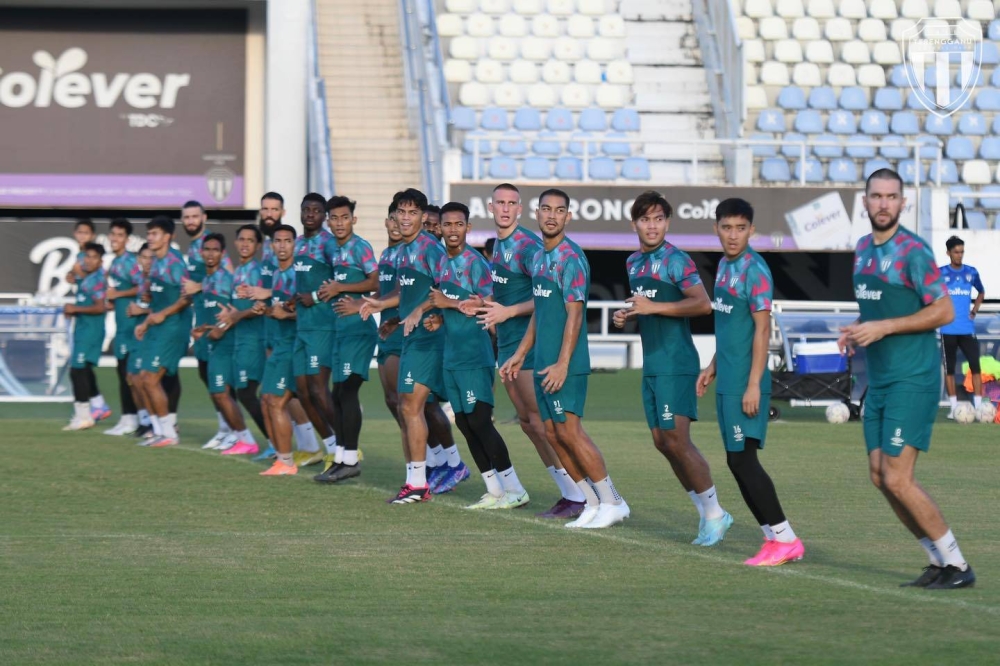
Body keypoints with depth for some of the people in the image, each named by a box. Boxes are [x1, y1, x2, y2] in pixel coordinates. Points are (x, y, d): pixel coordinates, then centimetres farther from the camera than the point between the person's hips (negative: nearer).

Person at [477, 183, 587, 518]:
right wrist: (489, 308, 11)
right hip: (507, 344, 9)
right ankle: (568, 493, 14)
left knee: (540, 422, -10)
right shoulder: (498, 245, 13)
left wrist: (507, 312, -22)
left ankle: (578, 497, -5)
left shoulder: (527, 245, -15)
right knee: (526, 422, 9)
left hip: (528, 343, -9)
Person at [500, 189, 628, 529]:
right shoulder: (539, 257, 15)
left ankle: (612, 502, -1)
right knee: (553, 433, 7)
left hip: (566, 363, -9)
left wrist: (562, 364, -22)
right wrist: (520, 355, 22)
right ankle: (593, 503, 14)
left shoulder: (570, 258, -13)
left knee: (569, 431, -9)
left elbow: (574, 314, -18)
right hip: (543, 362, 9)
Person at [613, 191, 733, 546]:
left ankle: (715, 513, 0)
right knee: (662, 442, 7)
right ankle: (707, 514, 16)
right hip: (651, 365, 8)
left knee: (676, 440, -12)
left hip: (676, 363, -8)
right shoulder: (633, 263, 15)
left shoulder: (675, 260, -11)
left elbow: (703, 304, -22)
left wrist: (653, 307, -22)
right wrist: (626, 317, 7)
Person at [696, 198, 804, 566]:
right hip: (727, 381, 9)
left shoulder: (754, 270, -14)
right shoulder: (724, 266, 13)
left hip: (745, 382, -9)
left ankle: (785, 539, -5)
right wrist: (713, 366, 20)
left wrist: (754, 384, -21)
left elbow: (762, 329, -17)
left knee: (743, 459, -10)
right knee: (736, 461, 9)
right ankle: (773, 536, 14)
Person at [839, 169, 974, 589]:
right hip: (879, 380, 9)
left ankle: (957, 566, 0)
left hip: (912, 380, -9)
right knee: (880, 477, 8)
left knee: (897, 480, -11)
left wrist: (883, 328, -18)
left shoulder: (912, 251, -13)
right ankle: (939, 561, 18)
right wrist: (858, 331, 4)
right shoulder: (863, 249, 12)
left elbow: (944, 312, -15)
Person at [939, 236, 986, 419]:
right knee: (949, 368, 2)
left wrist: (975, 310, 9)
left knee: (975, 365, -7)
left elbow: (981, 292, 22)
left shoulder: (971, 272, 6)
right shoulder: (940, 273, -2)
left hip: (968, 328, 2)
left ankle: (978, 406, -4)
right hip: (948, 329, -2)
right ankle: (954, 407, 9)